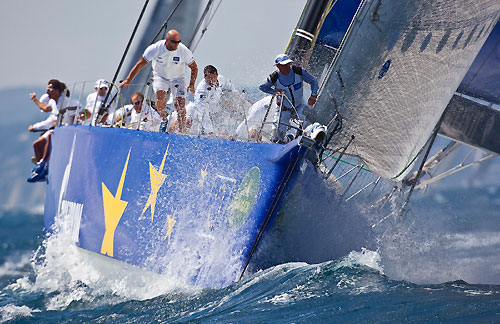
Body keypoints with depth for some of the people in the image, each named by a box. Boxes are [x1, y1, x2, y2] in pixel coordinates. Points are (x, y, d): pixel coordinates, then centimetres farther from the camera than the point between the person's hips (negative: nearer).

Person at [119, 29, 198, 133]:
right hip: (160, 76, 0)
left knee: (180, 104, -15)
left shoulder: (184, 51, -21)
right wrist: (128, 80, -17)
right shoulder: (155, 49, -24)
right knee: (160, 96, -28)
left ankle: (181, 131, -6)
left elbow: (194, 68, -4)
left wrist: (191, 84, -12)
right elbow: (140, 65, -15)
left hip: (177, 78, 0)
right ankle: (164, 119, -4)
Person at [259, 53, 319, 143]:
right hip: (284, 110, -1)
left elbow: (313, 81, 0)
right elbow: (262, 87, 4)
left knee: (310, 113, -34)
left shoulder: (299, 72, -14)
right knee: (277, 137, -14)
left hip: (299, 107, 1)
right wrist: (274, 92, -12)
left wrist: (313, 95, -14)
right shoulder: (274, 78, -15)